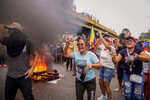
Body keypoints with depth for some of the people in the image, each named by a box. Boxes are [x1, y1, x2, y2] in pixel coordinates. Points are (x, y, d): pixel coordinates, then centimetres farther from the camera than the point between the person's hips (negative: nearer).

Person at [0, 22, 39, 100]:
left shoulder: (27, 43, -8)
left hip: (24, 76, -4)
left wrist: (32, 69, -10)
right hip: (10, 77, 5)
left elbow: (36, 55, -2)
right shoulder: (8, 41, 4)